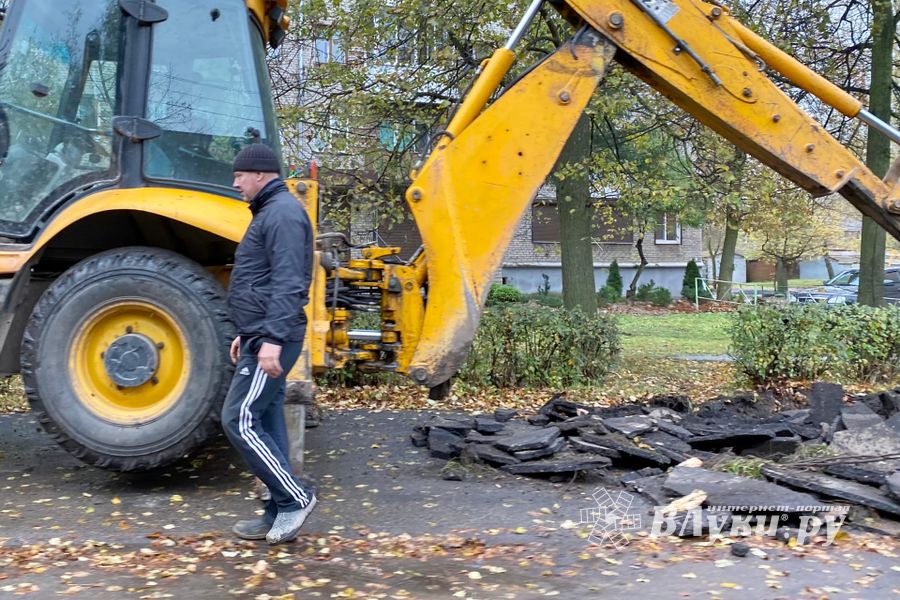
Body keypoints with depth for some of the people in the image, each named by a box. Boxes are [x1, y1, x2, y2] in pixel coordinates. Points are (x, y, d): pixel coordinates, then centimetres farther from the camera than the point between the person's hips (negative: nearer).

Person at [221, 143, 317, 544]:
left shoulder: (282, 213, -13)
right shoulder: (269, 212, 21)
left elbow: (288, 284, -23)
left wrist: (273, 339, -28)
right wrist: (246, 334, 26)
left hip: (270, 342, -11)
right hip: (261, 338, 11)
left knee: (239, 420, -9)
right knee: (265, 423, 11)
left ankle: (294, 497, 1)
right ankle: (281, 512, 18)